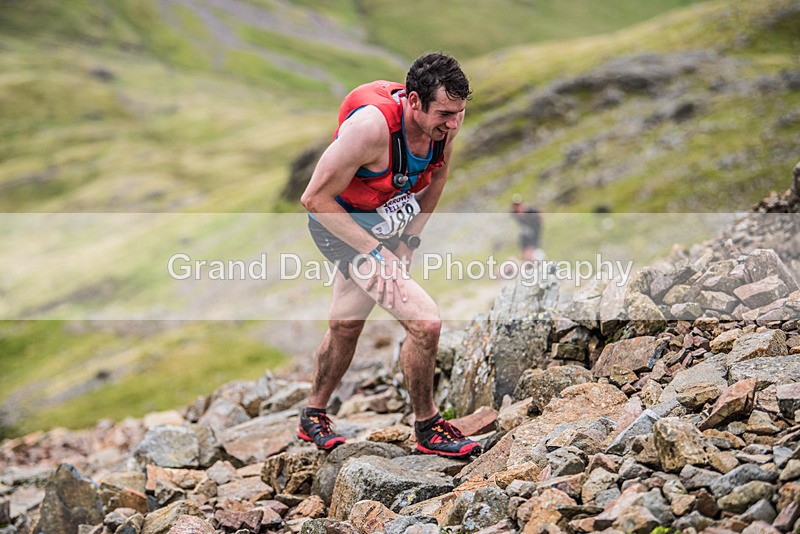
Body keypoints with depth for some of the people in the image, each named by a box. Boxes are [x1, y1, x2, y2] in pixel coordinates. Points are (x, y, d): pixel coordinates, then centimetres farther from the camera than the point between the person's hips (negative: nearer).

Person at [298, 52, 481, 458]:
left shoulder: (443, 122, -15)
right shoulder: (371, 126, -36)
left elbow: (437, 175, 7)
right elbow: (315, 199, -28)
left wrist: (410, 239, 1)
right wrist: (372, 252, -26)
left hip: (387, 225, 7)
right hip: (341, 224, -7)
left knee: (345, 326, 24)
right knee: (425, 322, -17)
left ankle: (313, 417, 46)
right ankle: (427, 429, 5)